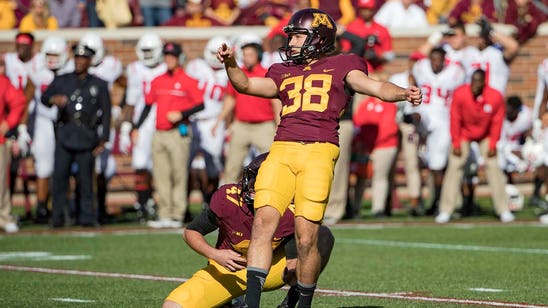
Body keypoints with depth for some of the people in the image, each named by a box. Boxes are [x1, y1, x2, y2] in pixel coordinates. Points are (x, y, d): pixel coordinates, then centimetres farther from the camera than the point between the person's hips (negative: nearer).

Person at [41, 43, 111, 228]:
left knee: (86, 177, -1)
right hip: (64, 136, 1)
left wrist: (103, 140, 2)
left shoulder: (99, 85, 11)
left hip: (87, 137, -1)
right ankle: (57, 217, -1)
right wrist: (53, 99, -15)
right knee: (60, 176, -5)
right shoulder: (61, 81, 14)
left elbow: (106, 114, 9)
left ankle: (87, 217, 5)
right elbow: (44, 98, 10)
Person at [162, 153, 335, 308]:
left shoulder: (290, 214, -23)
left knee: (323, 236, -21)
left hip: (269, 269, 1)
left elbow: (293, 264, -17)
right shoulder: (227, 199, -25)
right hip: (226, 271, 0)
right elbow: (190, 233, -11)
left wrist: (292, 275, -42)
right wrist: (215, 254, -30)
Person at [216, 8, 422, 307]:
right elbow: (245, 85, 18)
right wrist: (230, 64, -1)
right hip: (281, 150, 4)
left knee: (306, 238, -9)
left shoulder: (341, 66, 15)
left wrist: (403, 93, -18)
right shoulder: (283, 73, 27)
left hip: (318, 151, -4)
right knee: (264, 221, -14)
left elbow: (373, 86, 1)